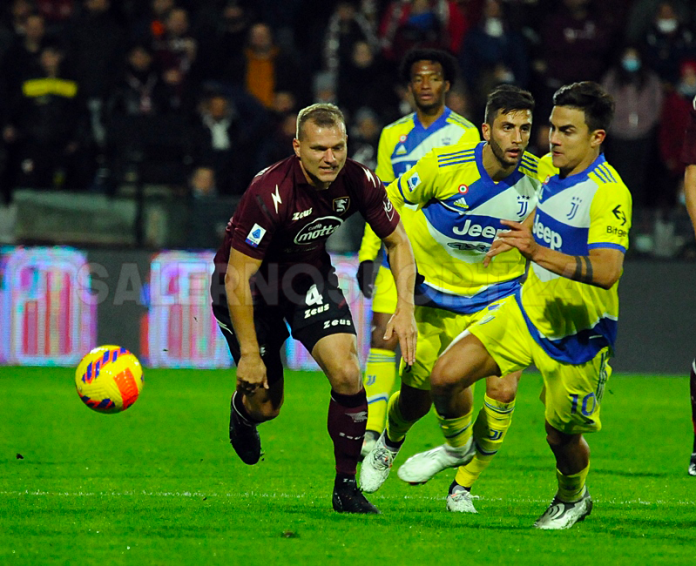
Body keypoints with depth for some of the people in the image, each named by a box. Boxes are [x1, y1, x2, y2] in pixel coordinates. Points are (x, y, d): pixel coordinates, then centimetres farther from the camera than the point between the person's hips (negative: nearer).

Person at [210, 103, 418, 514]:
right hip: (249, 282, -4)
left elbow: (397, 242, -4)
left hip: (309, 273, 4)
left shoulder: (358, 182, -20)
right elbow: (237, 276, -29)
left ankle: (347, 487, 0)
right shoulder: (270, 194, -35)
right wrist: (249, 353, -28)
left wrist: (405, 309, -17)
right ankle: (243, 411, 43)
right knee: (266, 406, 2)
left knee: (346, 373, -16)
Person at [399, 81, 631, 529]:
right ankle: (458, 445, 21)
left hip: (577, 335, -6)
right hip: (528, 308, 6)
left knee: (562, 437, 6)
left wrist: (539, 252, -48)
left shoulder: (609, 194, -25)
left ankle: (574, 498, 40)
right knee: (446, 375, -9)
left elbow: (607, 272, -39)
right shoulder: (549, 170, 0)